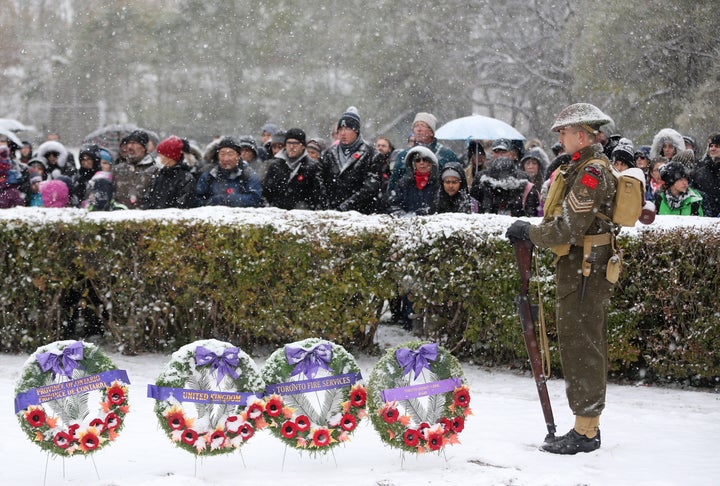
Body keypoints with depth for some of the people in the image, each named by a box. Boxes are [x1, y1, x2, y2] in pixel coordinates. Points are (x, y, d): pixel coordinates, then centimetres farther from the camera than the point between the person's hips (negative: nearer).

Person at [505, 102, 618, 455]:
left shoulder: (591, 172, -18)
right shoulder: (591, 166, 15)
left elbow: (567, 230, -23)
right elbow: (568, 221, 17)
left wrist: (529, 232, -8)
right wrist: (530, 232, 4)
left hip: (583, 268, -11)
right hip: (586, 267, 11)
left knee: (580, 346, -6)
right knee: (589, 345, 15)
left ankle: (585, 430, -2)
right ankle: (589, 425, 23)